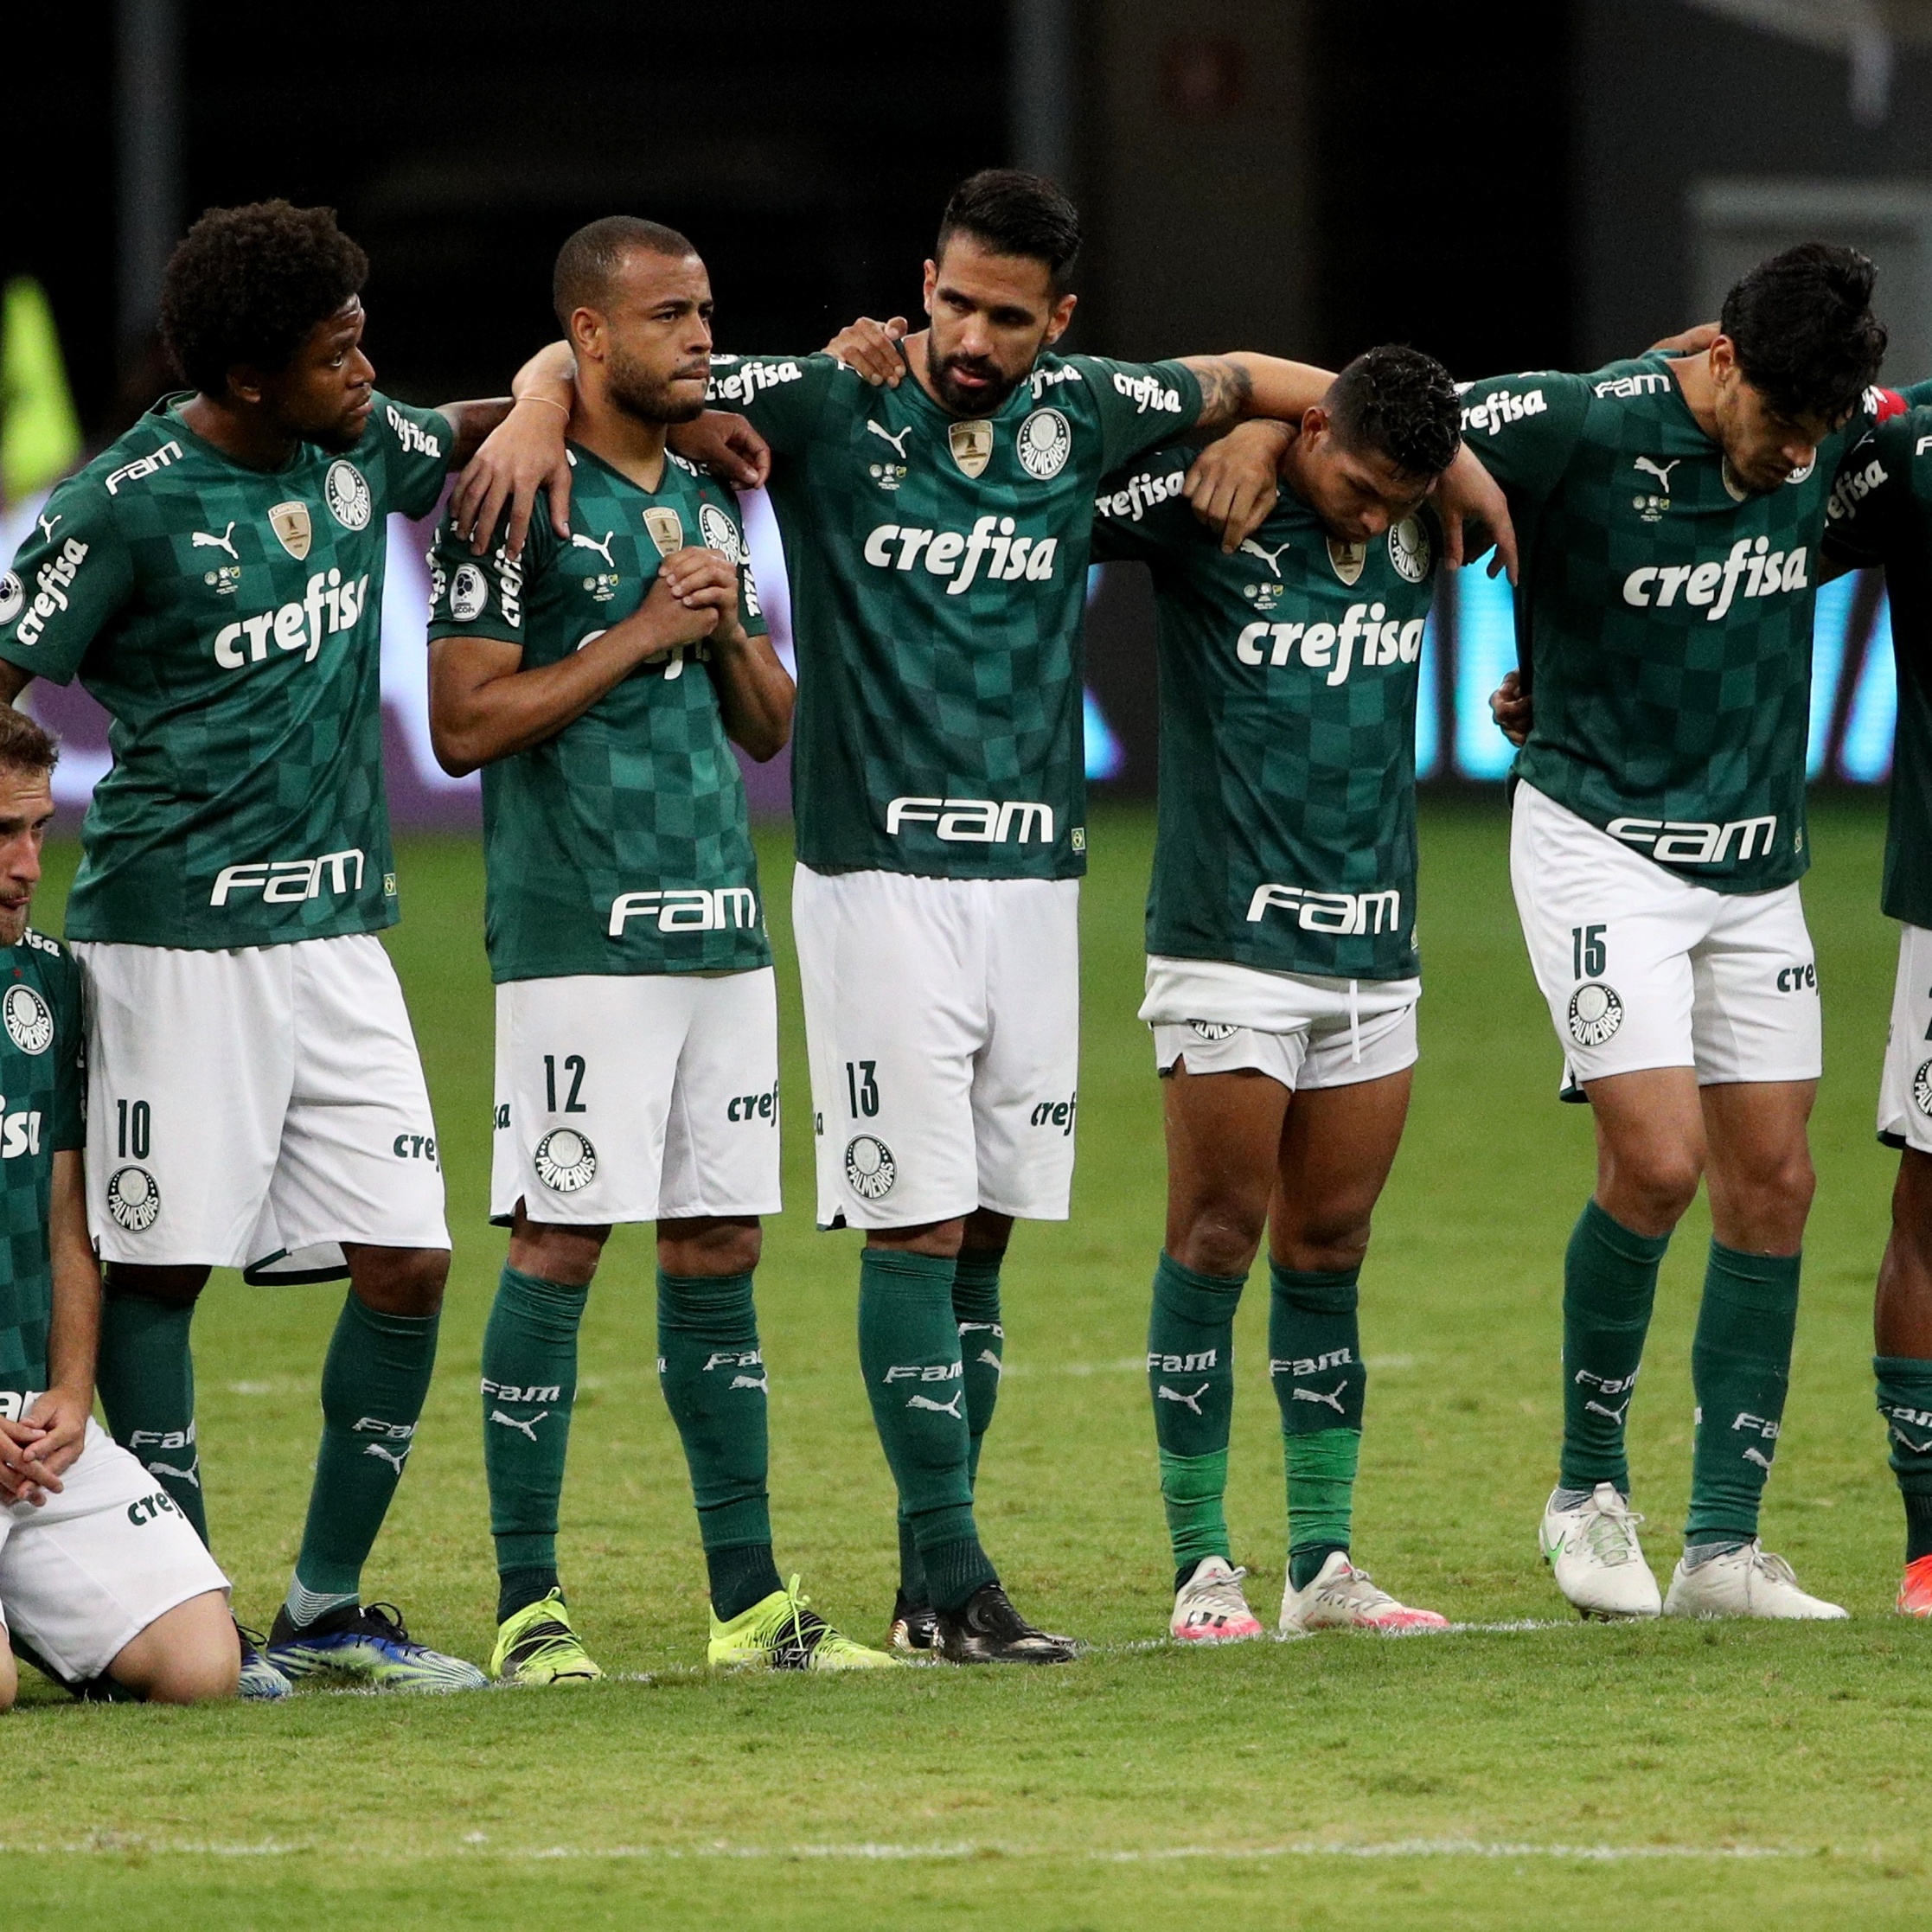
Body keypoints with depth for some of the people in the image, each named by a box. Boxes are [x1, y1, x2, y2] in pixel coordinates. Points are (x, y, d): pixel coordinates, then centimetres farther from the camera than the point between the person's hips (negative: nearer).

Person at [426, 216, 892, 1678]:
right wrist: (641, 633, -13)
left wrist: (727, 629, 1)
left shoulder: (711, 499, 16)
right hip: (579, 939, -7)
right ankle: (530, 1605, -2)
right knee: (558, 1249, -6)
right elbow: (467, 724, -12)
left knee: (719, 1253, 8)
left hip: (723, 934, 7)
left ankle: (751, 1598, 11)